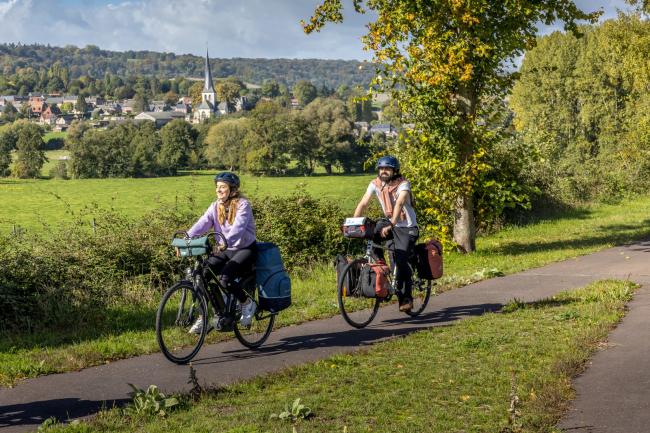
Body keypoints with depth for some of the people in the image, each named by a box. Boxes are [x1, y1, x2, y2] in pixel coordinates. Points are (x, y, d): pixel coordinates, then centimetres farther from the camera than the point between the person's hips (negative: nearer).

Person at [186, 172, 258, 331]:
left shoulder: (243, 205, -13)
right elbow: (201, 224, -10)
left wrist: (226, 241, -48)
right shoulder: (215, 207, 3)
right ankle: (203, 317, -6)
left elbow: (238, 227, -30)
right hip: (226, 251, 6)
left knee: (225, 279, -28)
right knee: (202, 275, -17)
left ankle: (248, 304, 0)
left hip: (245, 249, -6)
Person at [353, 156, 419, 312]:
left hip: (407, 228, -5)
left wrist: (391, 225, -49)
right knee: (370, 236, -22)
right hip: (390, 224, 5)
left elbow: (399, 204, -36)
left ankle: (406, 298, -2)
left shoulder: (403, 184, -21)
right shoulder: (375, 184, -6)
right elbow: (363, 204, -12)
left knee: (400, 261, -15)